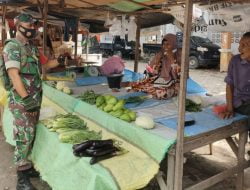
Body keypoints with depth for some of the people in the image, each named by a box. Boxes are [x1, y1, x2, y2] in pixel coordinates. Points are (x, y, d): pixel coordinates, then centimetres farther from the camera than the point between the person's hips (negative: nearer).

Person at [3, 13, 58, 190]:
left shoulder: (32, 47, 14)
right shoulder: (12, 47, -11)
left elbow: (45, 63, 27)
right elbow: (14, 75, -18)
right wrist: (26, 98, -21)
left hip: (35, 99, 8)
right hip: (21, 101, -8)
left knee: (31, 135, 14)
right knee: (24, 137, -5)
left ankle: (27, 167, 29)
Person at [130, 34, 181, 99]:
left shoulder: (179, 57, -9)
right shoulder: (160, 55, 3)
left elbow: (178, 75, -21)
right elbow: (151, 72, 2)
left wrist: (172, 59, -22)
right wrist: (157, 61, -13)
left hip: (172, 84, -3)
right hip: (158, 80, 3)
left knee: (161, 93, -37)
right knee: (134, 85, -12)